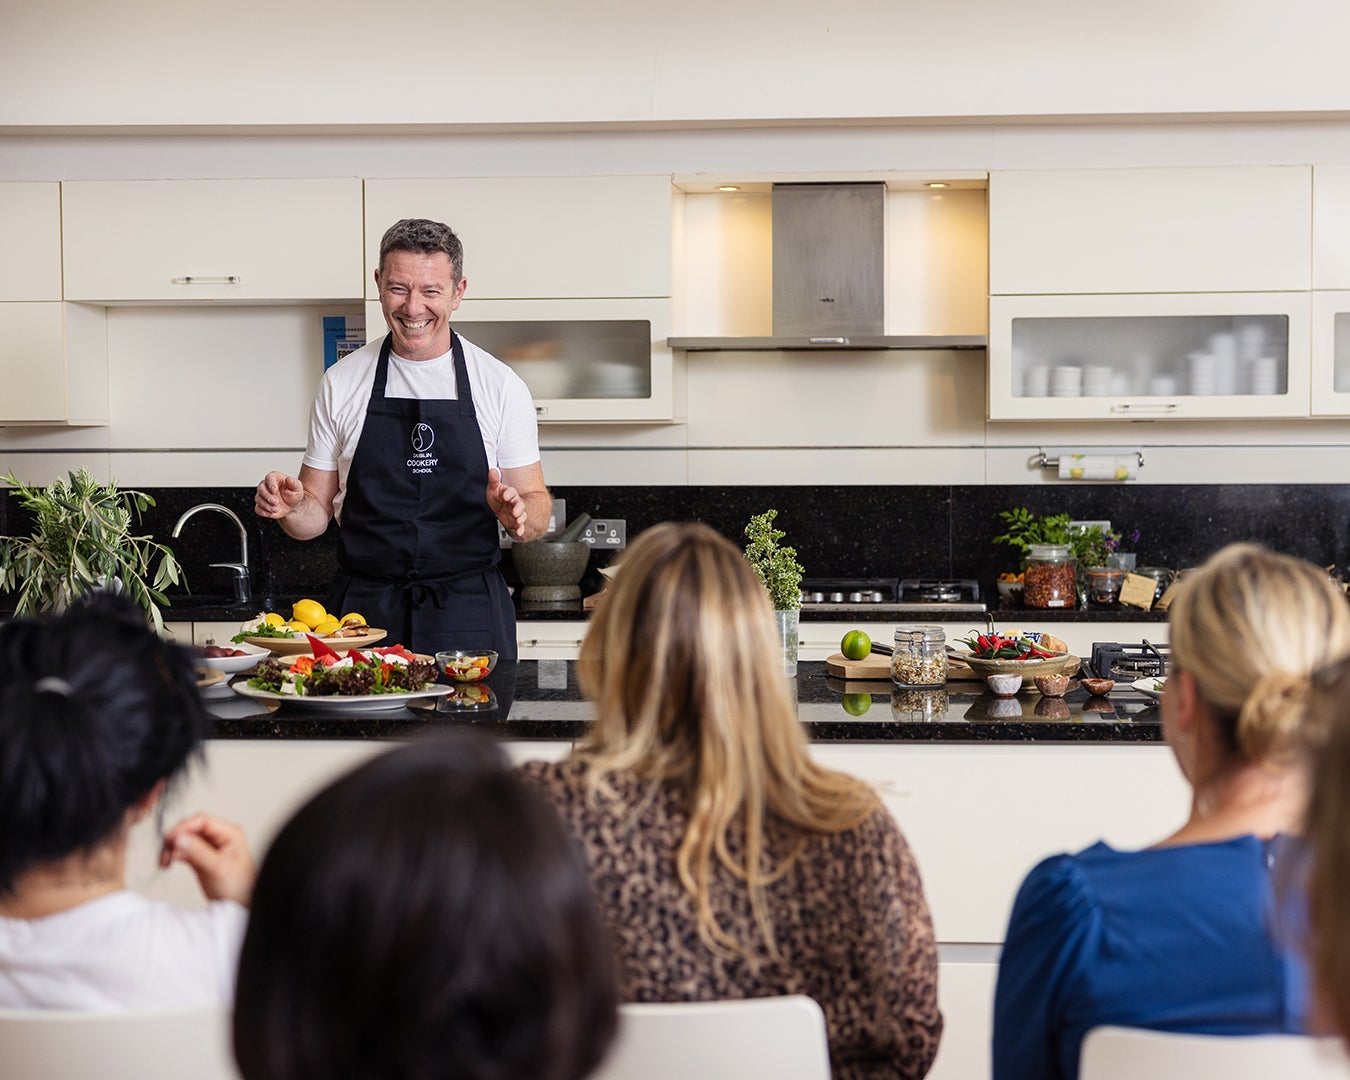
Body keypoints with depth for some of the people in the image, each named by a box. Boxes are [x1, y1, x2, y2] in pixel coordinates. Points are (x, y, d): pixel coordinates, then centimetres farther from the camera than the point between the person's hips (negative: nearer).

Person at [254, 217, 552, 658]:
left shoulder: (501, 385, 2)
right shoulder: (340, 383, 6)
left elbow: (536, 505, 5)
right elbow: (317, 512, 10)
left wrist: (518, 514, -17)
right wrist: (290, 508, -12)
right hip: (363, 613, 1)